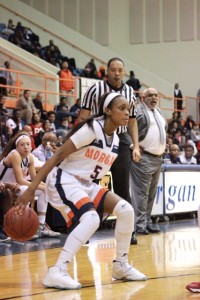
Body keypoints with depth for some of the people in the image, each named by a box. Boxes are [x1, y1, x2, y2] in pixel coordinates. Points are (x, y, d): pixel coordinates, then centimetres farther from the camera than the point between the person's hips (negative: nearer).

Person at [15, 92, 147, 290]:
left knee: (126, 210, -4)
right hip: (64, 180, -8)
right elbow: (58, 156, -20)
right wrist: (32, 188, -25)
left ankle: (121, 265, 11)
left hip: (86, 184, 8)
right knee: (91, 218, -31)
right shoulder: (93, 128, -18)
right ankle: (56, 273, -29)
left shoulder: (115, 139, 7)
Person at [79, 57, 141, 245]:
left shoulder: (129, 92, 8)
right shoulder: (95, 89, -5)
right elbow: (83, 118, -5)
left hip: (121, 141, 3)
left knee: (123, 188, 4)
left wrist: (136, 146, 7)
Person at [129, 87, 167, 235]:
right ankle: (140, 225, -6)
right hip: (143, 158, -9)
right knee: (142, 192, -8)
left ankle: (148, 222, 17)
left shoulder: (159, 112, 18)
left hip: (158, 158, 9)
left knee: (152, 193, 11)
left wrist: (163, 147, 18)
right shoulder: (138, 110, -9)